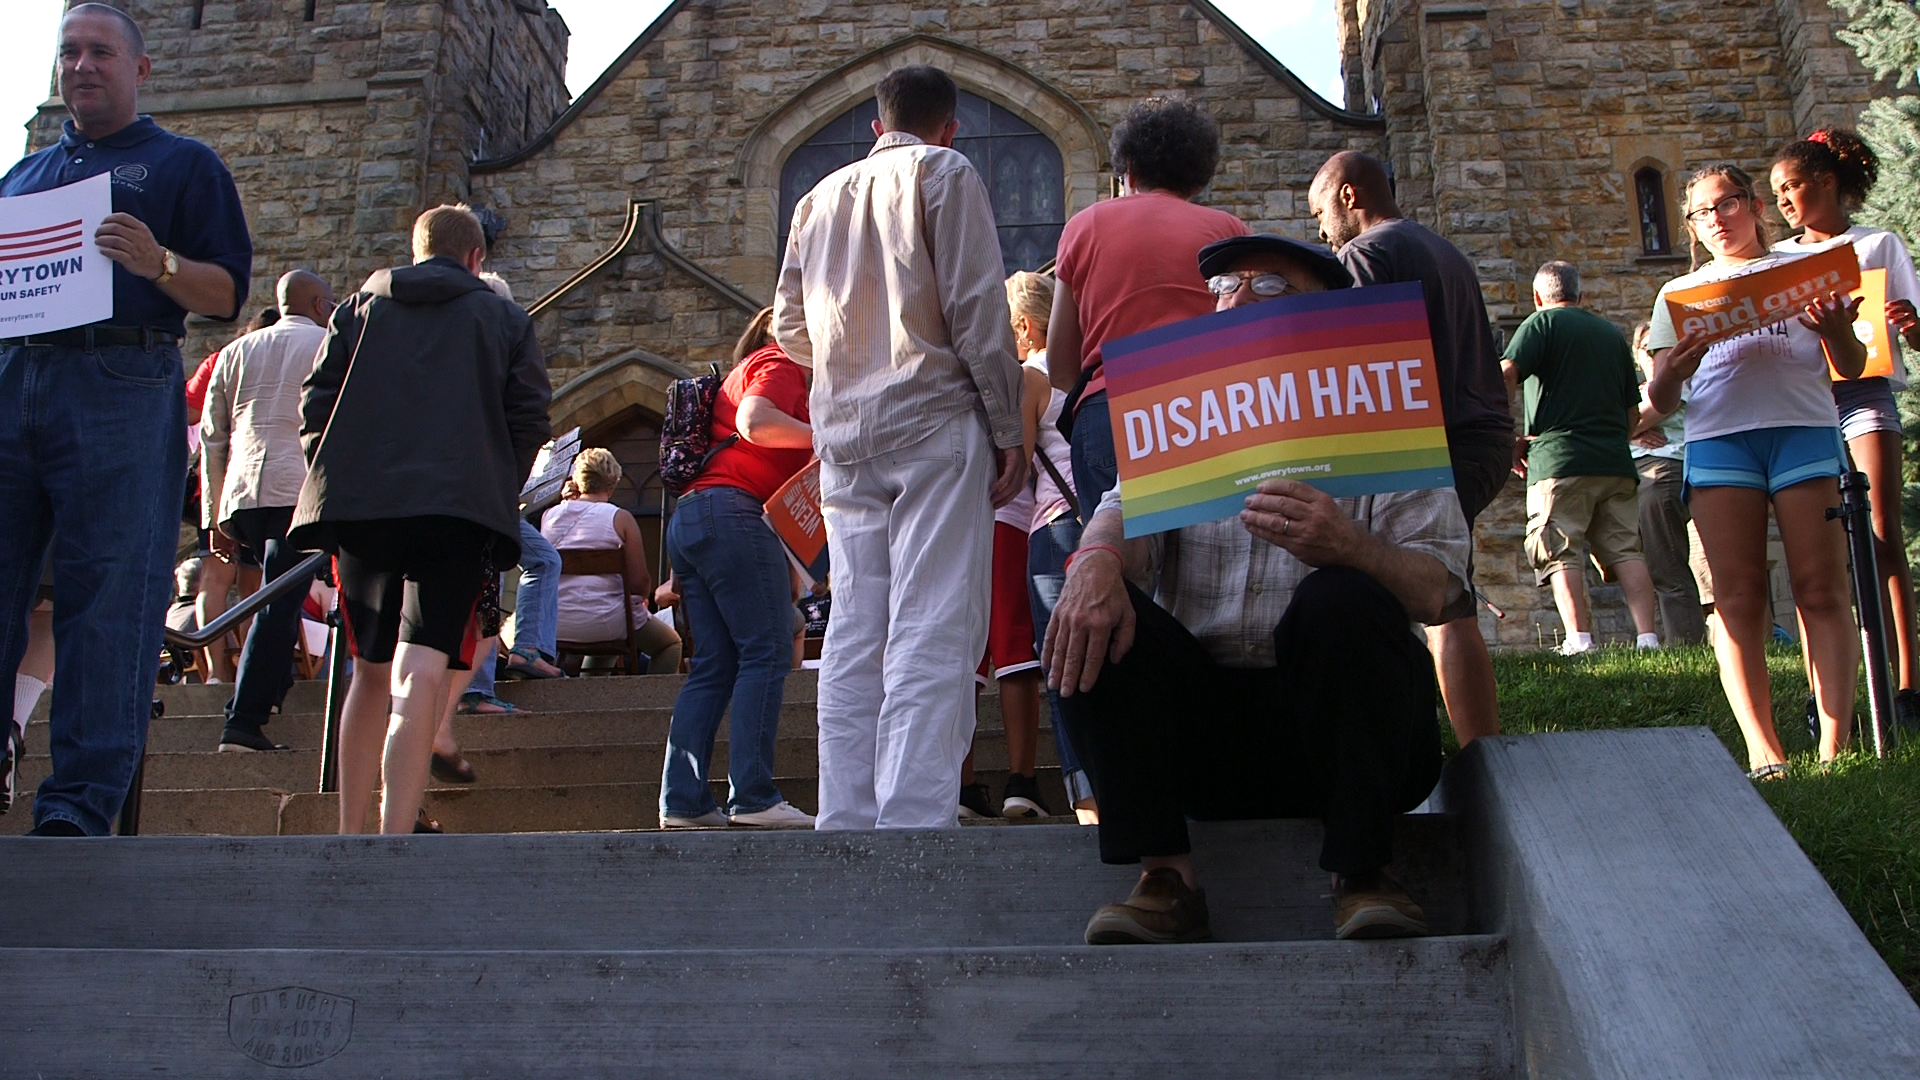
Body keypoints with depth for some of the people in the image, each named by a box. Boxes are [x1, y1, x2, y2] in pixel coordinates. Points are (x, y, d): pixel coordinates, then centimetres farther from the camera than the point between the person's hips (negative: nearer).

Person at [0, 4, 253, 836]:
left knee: (108, 599, -8)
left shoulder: (184, 165, 13)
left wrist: (158, 263, -16)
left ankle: (81, 802, -7)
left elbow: (228, 293, 3)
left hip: (121, 390, -5)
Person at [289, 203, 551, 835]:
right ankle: (396, 839, -26)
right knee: (419, 675, -13)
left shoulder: (360, 308, 20)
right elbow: (529, 415, 6)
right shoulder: (505, 319, 14)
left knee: (371, 671, 16)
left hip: (357, 500, 3)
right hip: (459, 505, -3)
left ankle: (349, 837, 20)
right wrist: (496, 491, 16)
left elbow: (316, 400, 12)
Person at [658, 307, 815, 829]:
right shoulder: (778, 365, 1)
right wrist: (823, 436, -13)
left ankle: (682, 801, 1)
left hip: (688, 515, 10)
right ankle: (753, 797, -15)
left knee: (714, 664, 6)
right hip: (734, 513, -10)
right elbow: (754, 422, -18)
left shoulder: (745, 371, 31)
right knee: (766, 652, -10)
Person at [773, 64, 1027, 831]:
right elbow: (978, 309, -6)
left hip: (843, 435, 6)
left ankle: (846, 821, 6)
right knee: (932, 631, -9)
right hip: (931, 420, -5)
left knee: (854, 632, 6)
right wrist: (1008, 431, -5)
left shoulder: (821, 197, 19)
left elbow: (789, 328, 18)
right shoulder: (945, 173, 3)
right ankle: (913, 820, -15)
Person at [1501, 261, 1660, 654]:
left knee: (1561, 552, -7)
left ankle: (1580, 640, -17)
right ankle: (1647, 635, -4)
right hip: (1616, 460, 6)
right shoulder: (1612, 333, 21)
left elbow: (1505, 375, -12)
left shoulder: (1543, 322, 3)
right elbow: (1634, 411, 22)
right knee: (1626, 549, 4)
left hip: (1559, 460, -5)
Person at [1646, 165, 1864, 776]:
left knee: (1821, 589, -9)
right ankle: (1762, 750, -10)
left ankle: (1834, 745, -11)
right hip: (1718, 438, 1)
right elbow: (1660, 401, 15)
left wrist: (1838, 331, -9)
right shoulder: (1681, 293, 22)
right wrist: (1673, 371, -9)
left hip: (1805, 428, -1)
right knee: (1739, 596, -8)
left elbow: (1850, 368, 14)